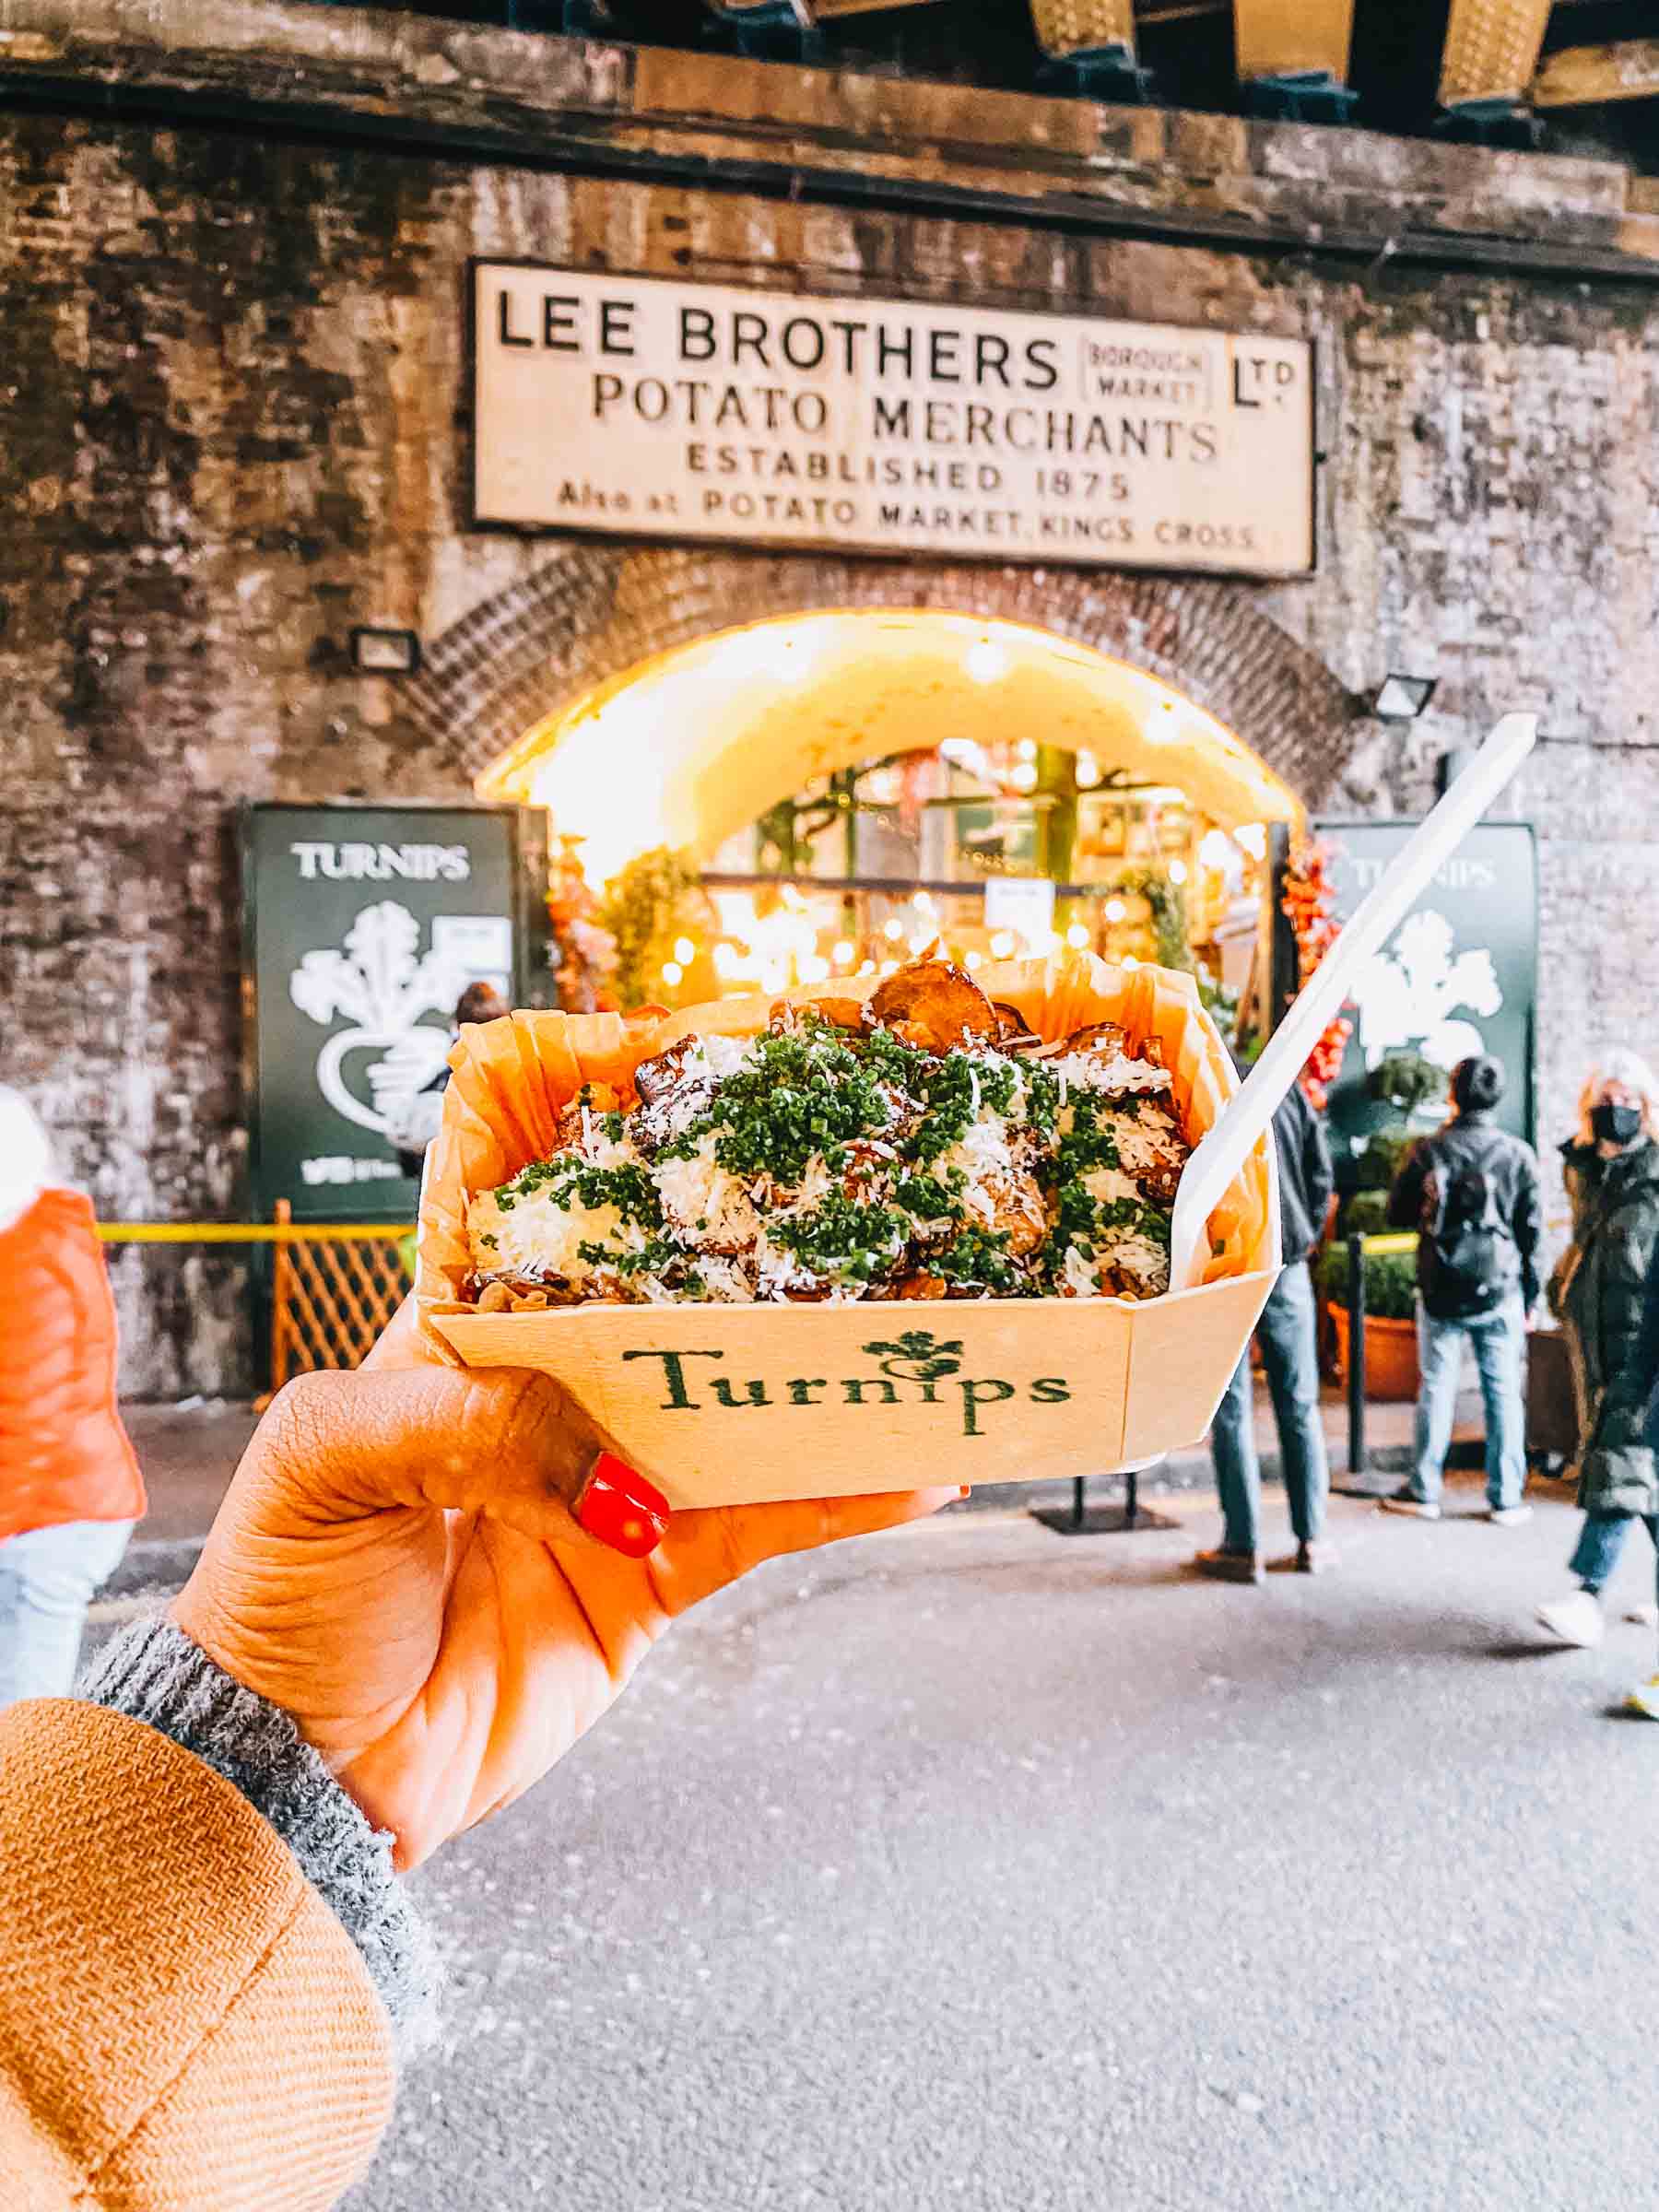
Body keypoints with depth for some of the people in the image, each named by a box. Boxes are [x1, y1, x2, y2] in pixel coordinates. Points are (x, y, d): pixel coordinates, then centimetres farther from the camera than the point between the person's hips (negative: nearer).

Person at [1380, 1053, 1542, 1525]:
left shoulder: (1428, 1151, -5)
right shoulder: (1518, 1154, -5)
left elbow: (1398, 1214, 4)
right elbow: (1532, 1230, 0)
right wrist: (1529, 1296, 9)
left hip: (1441, 1291, 1)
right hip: (1500, 1292, 0)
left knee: (1436, 1388, 9)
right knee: (1503, 1392, 7)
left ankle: (1424, 1491, 15)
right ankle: (1506, 1498, 12)